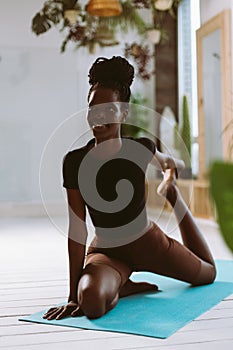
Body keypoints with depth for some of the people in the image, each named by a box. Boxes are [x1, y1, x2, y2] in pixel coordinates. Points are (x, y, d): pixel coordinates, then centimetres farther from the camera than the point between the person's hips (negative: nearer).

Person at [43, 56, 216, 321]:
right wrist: (73, 296, -18)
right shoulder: (75, 162, -20)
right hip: (105, 251, -2)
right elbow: (77, 231, -19)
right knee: (91, 302, -36)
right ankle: (125, 286, 0)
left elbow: (165, 160, 13)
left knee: (209, 273, 28)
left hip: (149, 243, 2)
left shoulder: (141, 148, -16)